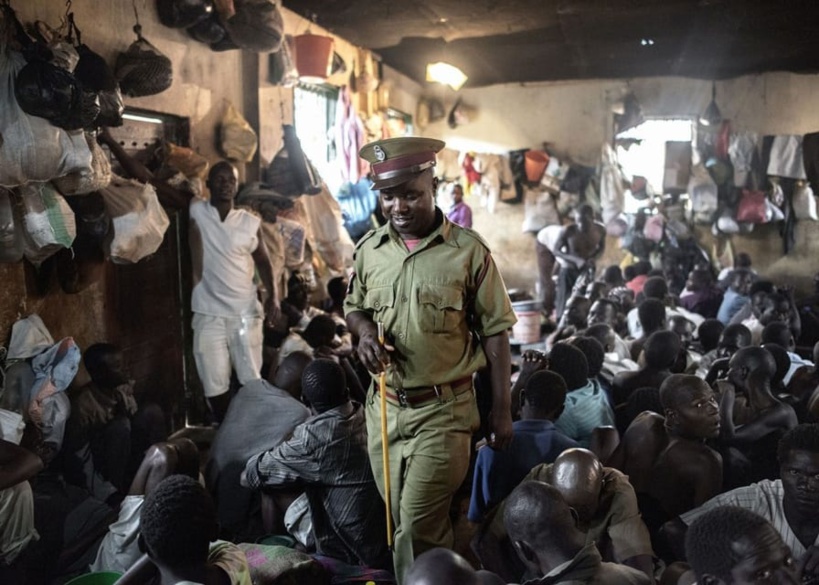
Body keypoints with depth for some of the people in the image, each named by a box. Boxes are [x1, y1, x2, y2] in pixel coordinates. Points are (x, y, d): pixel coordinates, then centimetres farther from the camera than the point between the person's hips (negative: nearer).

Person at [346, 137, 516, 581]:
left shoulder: (468, 250, -9)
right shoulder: (369, 249, 2)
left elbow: (494, 333, -5)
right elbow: (353, 306, 17)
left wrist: (502, 410, -6)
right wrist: (364, 331, -7)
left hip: (445, 411, -4)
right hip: (385, 408, 5)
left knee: (416, 531, -4)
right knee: (406, 525, 17)